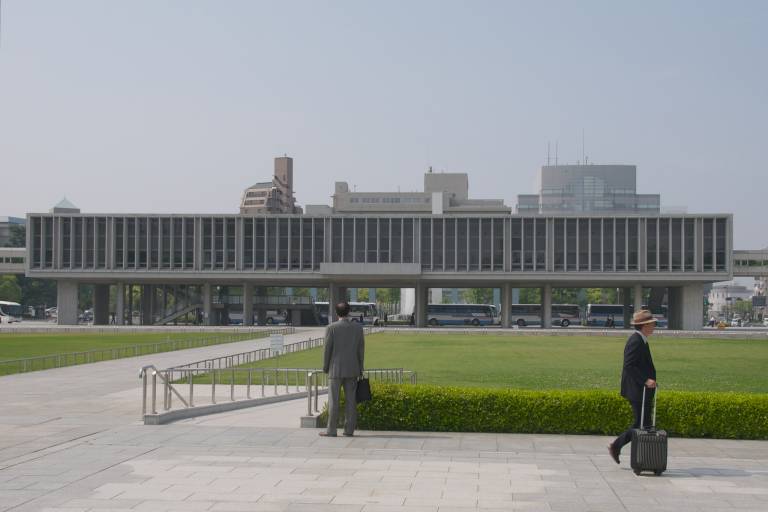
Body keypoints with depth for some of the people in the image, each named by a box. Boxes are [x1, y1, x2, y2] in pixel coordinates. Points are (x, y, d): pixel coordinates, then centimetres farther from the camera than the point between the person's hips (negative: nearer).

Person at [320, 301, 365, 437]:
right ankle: (349, 429, 7)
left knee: (333, 400, 0)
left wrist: (325, 367, 4)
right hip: (352, 370, 3)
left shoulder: (331, 328, -9)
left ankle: (331, 430, 1)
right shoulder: (358, 327, 0)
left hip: (336, 369, -3)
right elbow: (361, 349, 3)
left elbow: (327, 349, -7)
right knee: (351, 400, 6)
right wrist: (360, 368, 11)